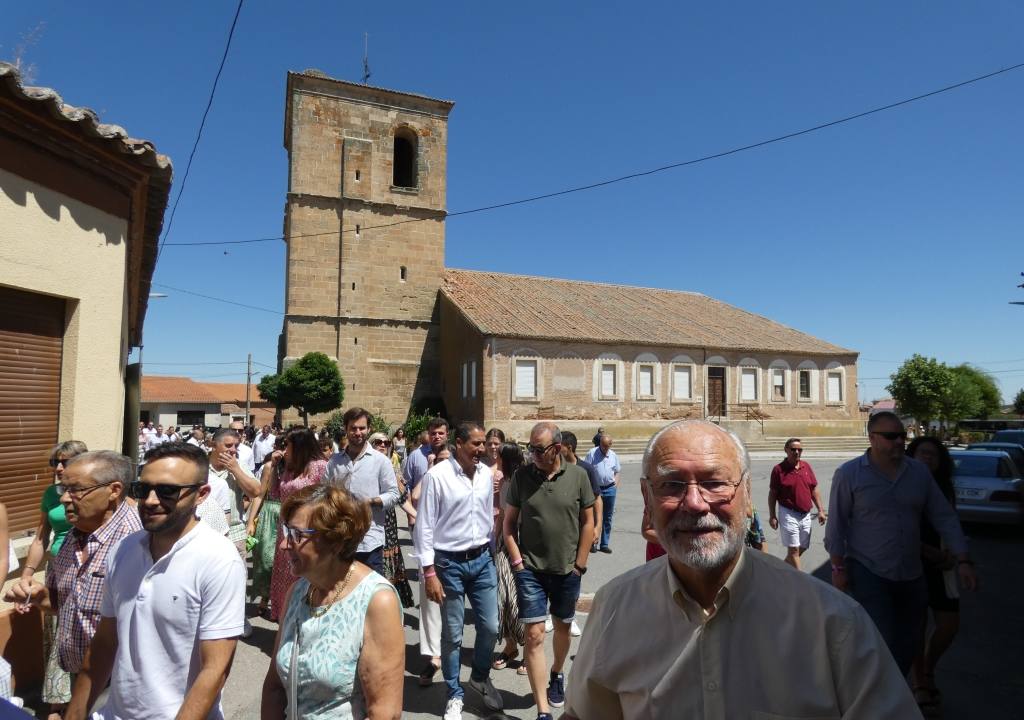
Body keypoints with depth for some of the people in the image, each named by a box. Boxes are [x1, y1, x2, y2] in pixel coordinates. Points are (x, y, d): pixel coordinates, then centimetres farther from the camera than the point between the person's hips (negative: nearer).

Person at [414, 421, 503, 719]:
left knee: (490, 627, 12)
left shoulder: (486, 473, 1)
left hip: (482, 560, 5)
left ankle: (480, 676, 40)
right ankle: (455, 694, 30)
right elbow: (424, 526, -12)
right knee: (452, 635, 9)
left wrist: (491, 553, 15)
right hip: (450, 563, -4)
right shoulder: (436, 476, -15)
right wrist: (429, 572, -13)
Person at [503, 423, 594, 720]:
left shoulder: (578, 476, -7)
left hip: (567, 570, 1)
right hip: (530, 569, -1)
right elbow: (509, 522, 1)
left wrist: (580, 565, -2)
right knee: (534, 635, -2)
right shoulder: (522, 476, -6)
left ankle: (556, 675, 47)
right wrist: (517, 562, -5)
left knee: (563, 627, 19)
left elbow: (587, 522, -1)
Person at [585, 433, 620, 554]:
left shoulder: (613, 455, 7)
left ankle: (605, 544, 19)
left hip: (610, 489, 4)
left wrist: (616, 481, 2)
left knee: (607, 518, 9)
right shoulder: (592, 453, -7)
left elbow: (617, 471, 18)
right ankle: (593, 542, 13)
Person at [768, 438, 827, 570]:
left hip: (805, 515, 6)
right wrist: (772, 516, -9)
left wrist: (820, 510, 6)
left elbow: (814, 490, 10)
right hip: (789, 514, -6)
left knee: (802, 548, 15)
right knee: (793, 549, -3)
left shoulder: (807, 466, 3)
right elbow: (772, 494, -6)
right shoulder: (778, 469, -10)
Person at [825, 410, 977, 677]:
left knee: (907, 645, 16)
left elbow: (944, 517, 6)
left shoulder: (919, 472, 3)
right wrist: (838, 567, -8)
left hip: (912, 575, 5)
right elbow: (836, 525, -7)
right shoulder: (848, 474, -10)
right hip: (868, 573, -5)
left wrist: (963, 560, 0)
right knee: (882, 645, -8)